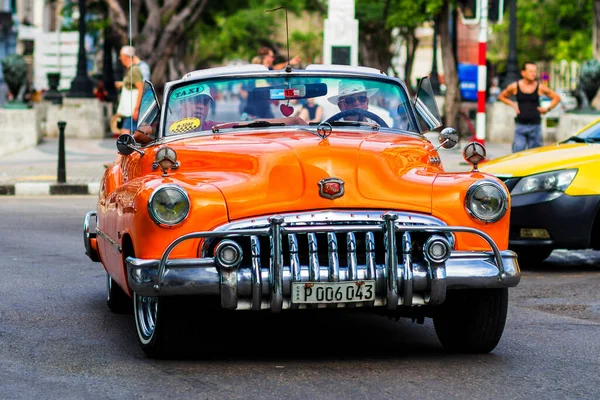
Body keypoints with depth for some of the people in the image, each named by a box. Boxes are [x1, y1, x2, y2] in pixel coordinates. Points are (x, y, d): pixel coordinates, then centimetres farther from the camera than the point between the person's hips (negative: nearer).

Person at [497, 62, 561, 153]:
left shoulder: (540, 87, 0)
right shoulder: (515, 86, 0)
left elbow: (557, 98, 11)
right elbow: (501, 96, 17)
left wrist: (547, 109, 0)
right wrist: (513, 104, 4)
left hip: (535, 125, 1)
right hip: (520, 125, -1)